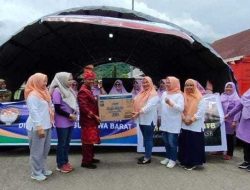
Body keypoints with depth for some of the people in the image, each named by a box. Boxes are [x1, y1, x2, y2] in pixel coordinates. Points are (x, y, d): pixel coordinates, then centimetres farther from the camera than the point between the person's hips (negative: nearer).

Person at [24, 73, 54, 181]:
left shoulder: (43, 92, 16)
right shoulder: (33, 95, -14)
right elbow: (33, 112, -20)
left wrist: (50, 122, 13)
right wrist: (39, 127, -23)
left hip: (46, 126, 9)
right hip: (37, 127, -9)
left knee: (45, 150, 16)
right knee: (37, 151, 0)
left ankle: (42, 169, 29)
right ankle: (36, 173, 12)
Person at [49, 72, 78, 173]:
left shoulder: (69, 90, 9)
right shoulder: (57, 91, -14)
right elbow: (57, 109, -17)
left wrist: (74, 114, -1)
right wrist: (69, 115, -14)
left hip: (70, 121, 7)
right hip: (62, 122, -7)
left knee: (67, 143, 15)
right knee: (62, 143, 4)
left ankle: (65, 161, 28)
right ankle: (60, 164, 17)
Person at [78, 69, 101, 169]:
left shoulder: (88, 90, 15)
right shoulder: (83, 91, -17)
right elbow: (84, 107, -25)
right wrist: (95, 116, -23)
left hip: (91, 119, 10)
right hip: (87, 120, -10)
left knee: (91, 140, 17)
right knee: (88, 140, -3)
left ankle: (90, 158, 28)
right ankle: (86, 161, 6)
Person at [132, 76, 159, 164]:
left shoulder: (154, 94, -10)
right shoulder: (142, 93, 16)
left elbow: (149, 106, -23)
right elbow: (136, 102, 15)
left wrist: (138, 112, -31)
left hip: (149, 120, -8)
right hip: (142, 119, 8)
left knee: (148, 138, -2)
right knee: (145, 138, 15)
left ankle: (147, 157, 5)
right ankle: (146, 155, 24)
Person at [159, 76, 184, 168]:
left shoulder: (179, 95, -9)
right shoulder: (164, 93, 10)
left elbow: (181, 108, -18)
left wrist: (171, 103, -29)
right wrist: (160, 117, 18)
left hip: (174, 124, -6)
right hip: (164, 123, 6)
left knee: (172, 142, 0)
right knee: (166, 142, 15)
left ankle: (173, 159, 14)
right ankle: (168, 157, 29)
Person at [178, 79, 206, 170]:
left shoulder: (200, 98, -2)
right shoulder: (183, 97, 9)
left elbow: (201, 111, -11)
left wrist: (192, 119, -18)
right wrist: (184, 118, -13)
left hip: (196, 126, -4)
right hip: (184, 125, 4)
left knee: (195, 144, -1)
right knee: (185, 144, 8)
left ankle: (194, 162, 11)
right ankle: (185, 162, 20)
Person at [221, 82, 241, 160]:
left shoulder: (236, 98, -6)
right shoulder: (222, 96, 8)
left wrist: (235, 121, -18)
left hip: (231, 120, -4)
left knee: (230, 137, 3)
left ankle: (230, 154, 14)